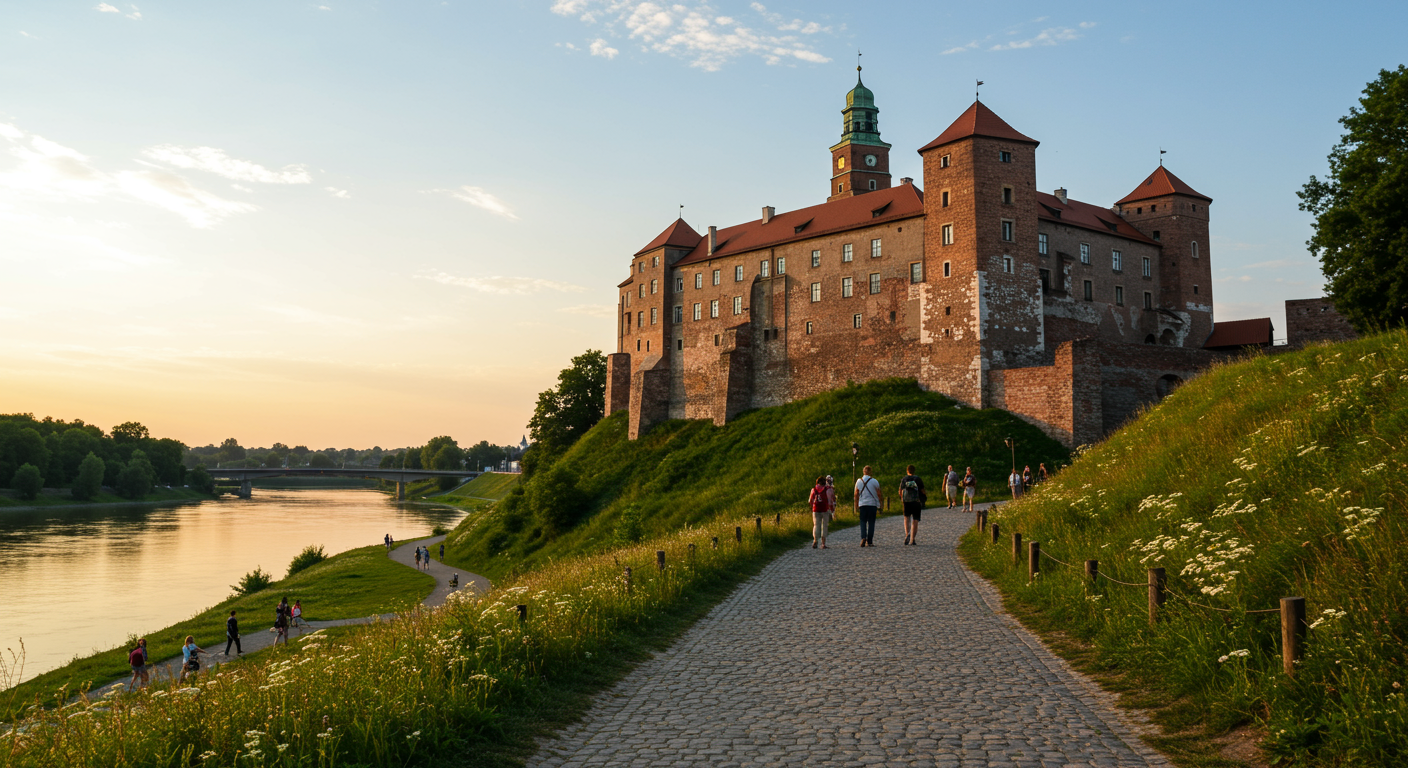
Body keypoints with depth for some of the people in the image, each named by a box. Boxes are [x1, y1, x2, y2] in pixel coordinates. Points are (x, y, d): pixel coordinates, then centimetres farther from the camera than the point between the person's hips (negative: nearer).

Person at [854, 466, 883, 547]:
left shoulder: (858, 481, 4)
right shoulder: (874, 481, -4)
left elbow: (856, 496, 7)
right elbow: (879, 493, -1)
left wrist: (856, 507, 13)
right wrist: (881, 501, 14)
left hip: (862, 505, 2)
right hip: (872, 504, -2)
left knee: (863, 522, 7)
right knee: (871, 522, 3)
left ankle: (863, 537, -15)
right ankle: (869, 541, 2)